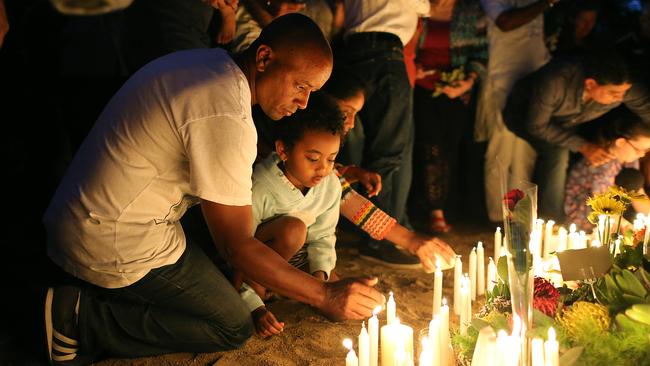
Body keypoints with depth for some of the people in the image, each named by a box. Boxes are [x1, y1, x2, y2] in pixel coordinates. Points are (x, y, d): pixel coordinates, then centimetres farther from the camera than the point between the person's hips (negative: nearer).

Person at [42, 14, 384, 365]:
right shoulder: (226, 118, -25)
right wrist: (325, 296, -16)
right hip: (118, 247, -9)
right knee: (234, 327, 0)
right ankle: (85, 319, -4)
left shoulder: (204, 61, 4)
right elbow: (236, 246, -21)